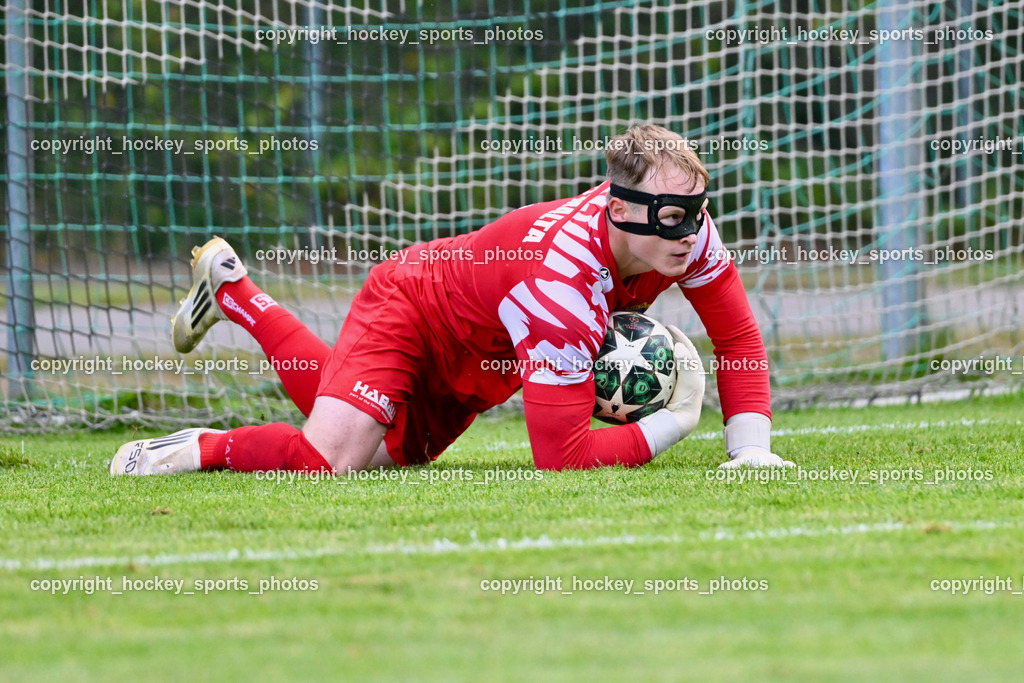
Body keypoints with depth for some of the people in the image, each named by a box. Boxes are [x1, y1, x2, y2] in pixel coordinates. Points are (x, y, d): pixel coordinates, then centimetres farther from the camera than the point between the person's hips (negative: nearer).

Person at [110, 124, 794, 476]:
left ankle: (233, 289, 42)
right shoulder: (563, 283, -43)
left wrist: (752, 446, -21)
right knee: (332, 459, -31)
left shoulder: (682, 226, -24)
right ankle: (198, 449, -2)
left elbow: (738, 334, -8)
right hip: (409, 308, -8)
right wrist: (672, 424, -36)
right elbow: (559, 456, -43)